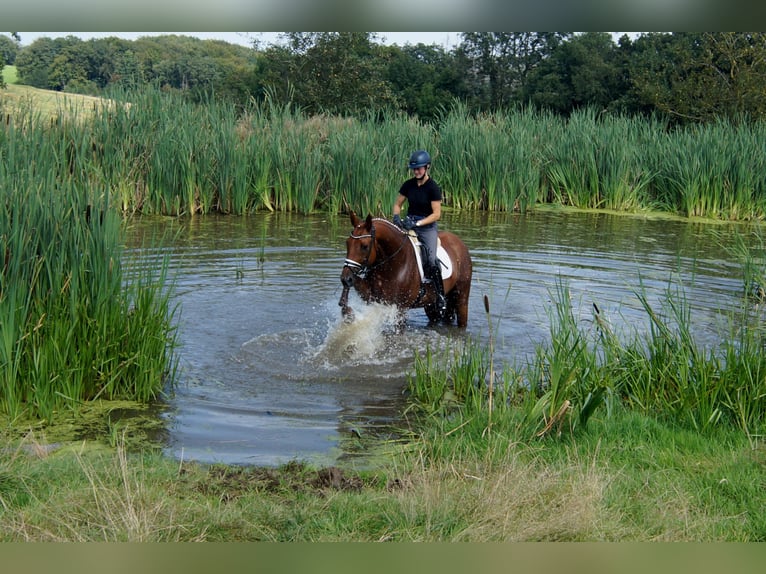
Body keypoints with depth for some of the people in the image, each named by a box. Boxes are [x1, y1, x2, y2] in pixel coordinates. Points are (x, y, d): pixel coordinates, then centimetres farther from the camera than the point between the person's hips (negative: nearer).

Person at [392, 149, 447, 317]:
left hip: (427, 227, -5)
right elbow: (397, 204, 14)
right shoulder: (408, 185, 5)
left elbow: (436, 214, -12)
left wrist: (417, 223, -22)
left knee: (432, 260, -24)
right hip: (408, 224, 5)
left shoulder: (433, 188, -9)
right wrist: (396, 217, -9)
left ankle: (441, 296, -10)